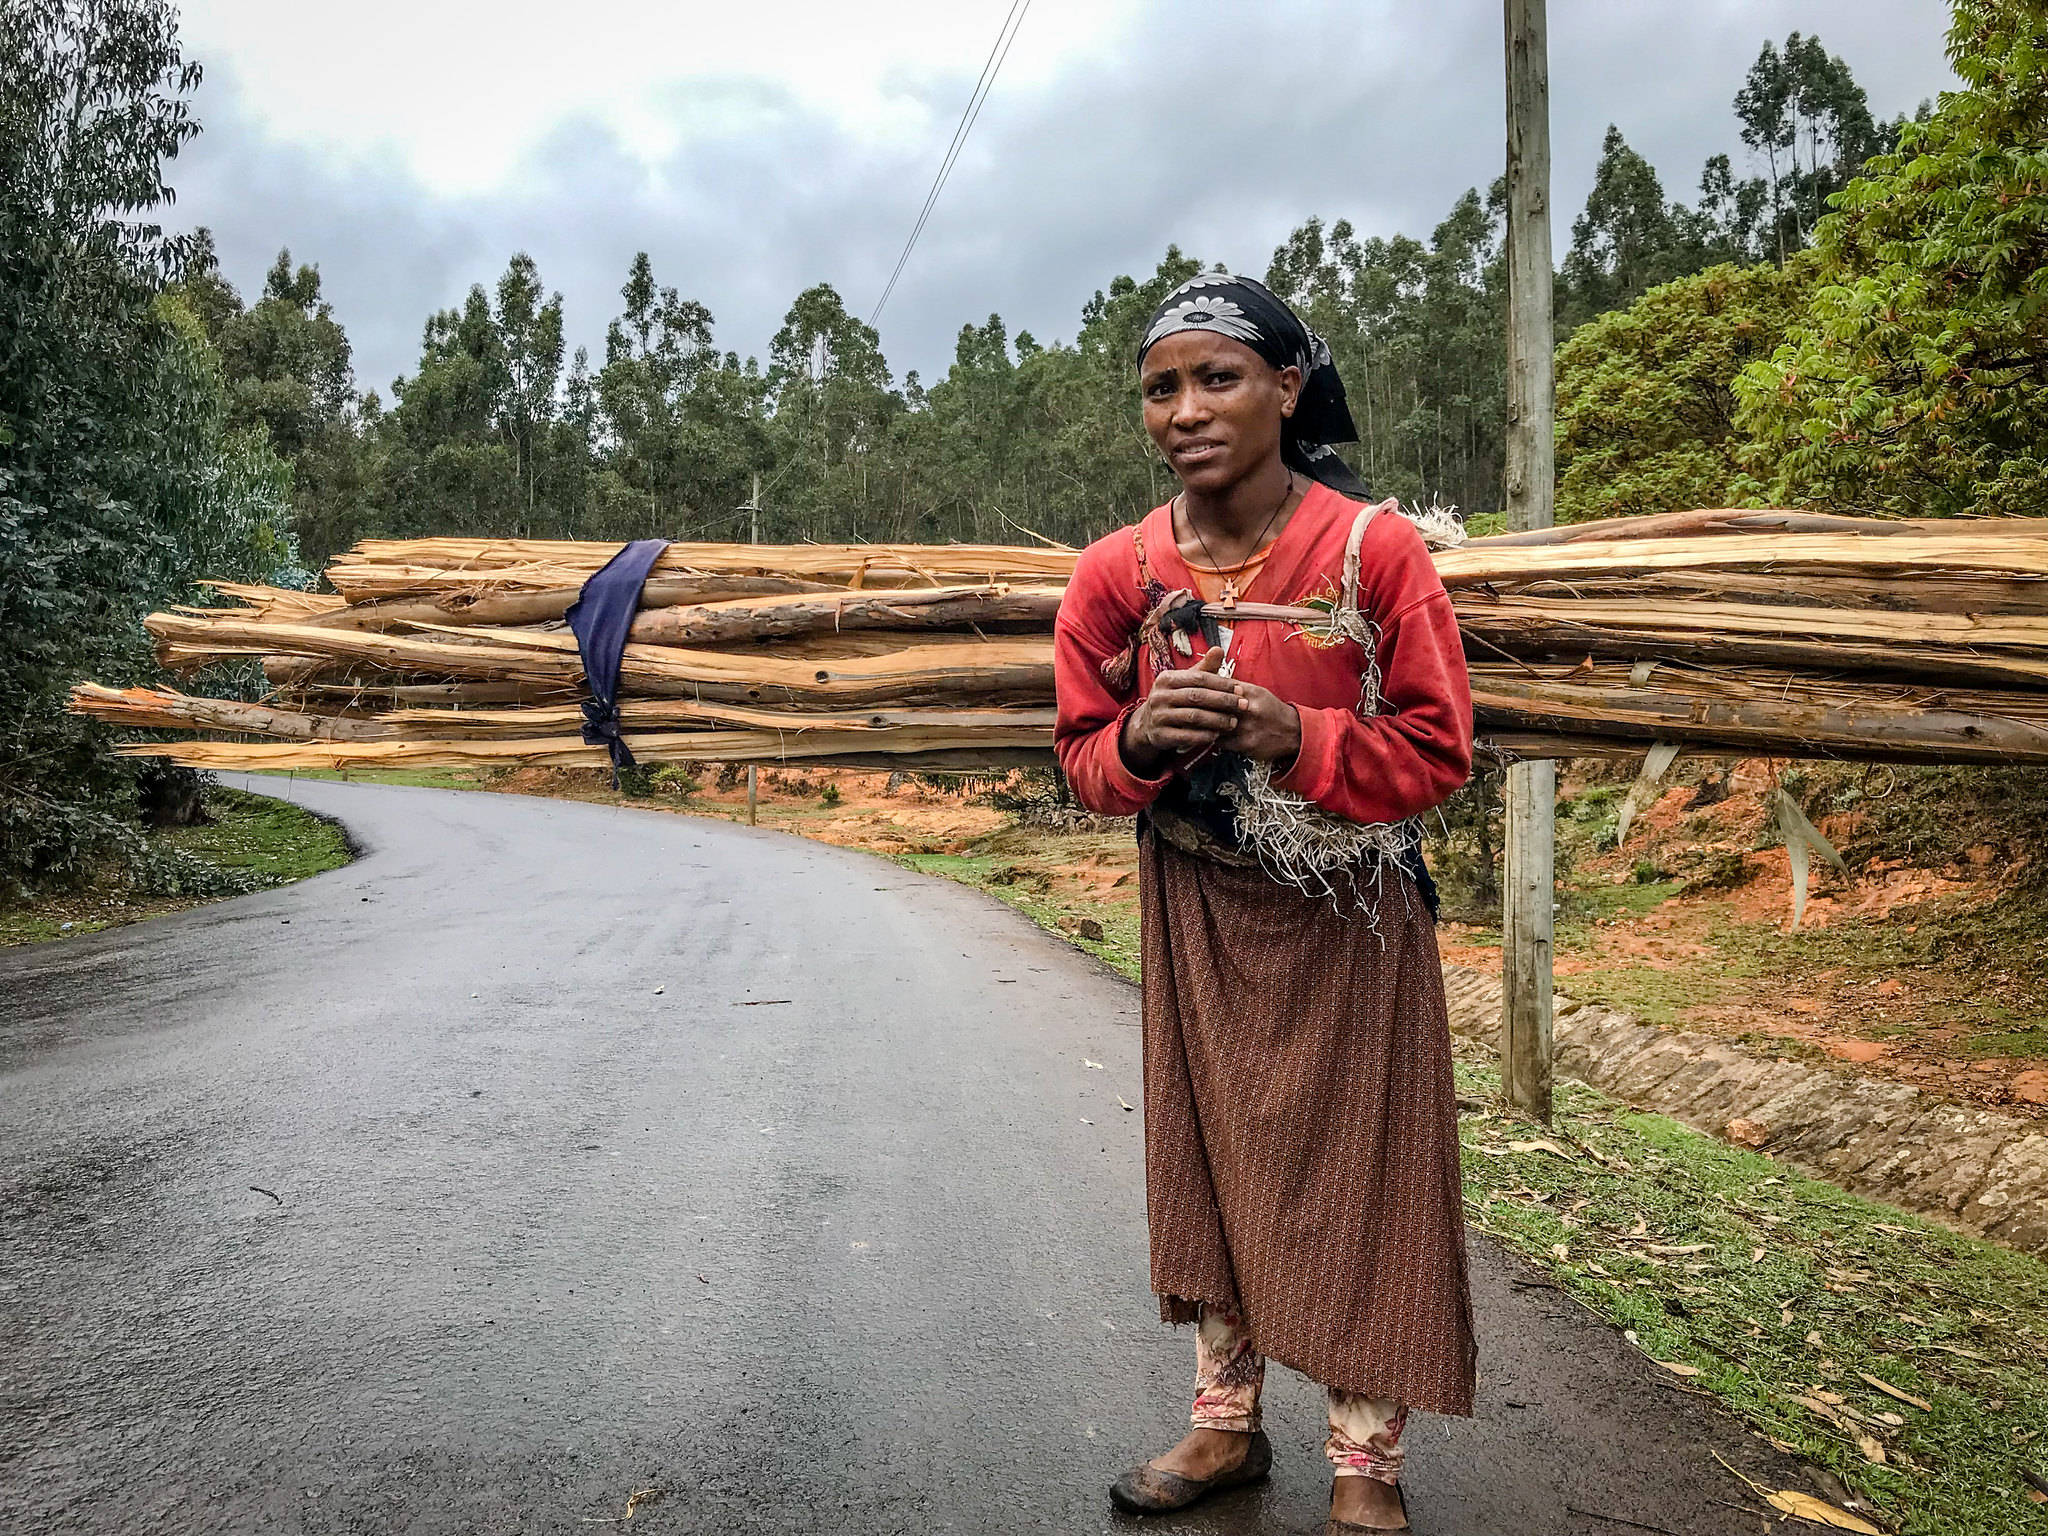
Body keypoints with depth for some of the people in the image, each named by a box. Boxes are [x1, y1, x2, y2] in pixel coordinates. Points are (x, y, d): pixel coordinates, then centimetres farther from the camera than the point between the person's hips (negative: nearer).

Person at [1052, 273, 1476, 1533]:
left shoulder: (1375, 548, -15)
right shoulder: (1119, 573, -6)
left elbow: (1438, 751, -12)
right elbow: (1085, 758, 2)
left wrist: (1294, 737, -28)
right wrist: (1141, 740, -21)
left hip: (1348, 922, -3)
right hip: (1199, 919, 3)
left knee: (1356, 1178, 5)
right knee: (1210, 1159, 13)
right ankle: (1227, 1425, 33)